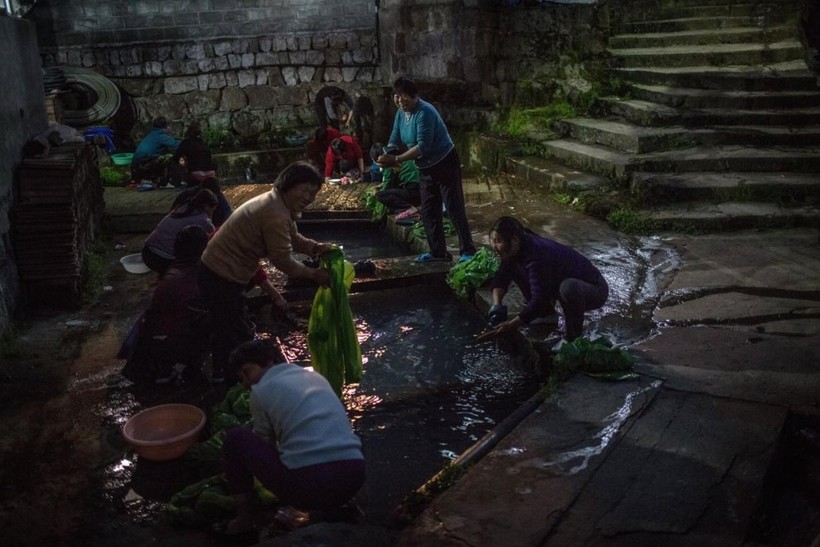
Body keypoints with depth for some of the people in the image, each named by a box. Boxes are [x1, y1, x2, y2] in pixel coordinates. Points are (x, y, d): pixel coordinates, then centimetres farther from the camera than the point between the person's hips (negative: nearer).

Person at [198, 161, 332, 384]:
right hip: (223, 277, -11)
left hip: (218, 270, 11)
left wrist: (315, 247, -7)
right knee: (239, 336, 0)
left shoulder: (279, 204, 7)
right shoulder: (276, 215, -26)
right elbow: (283, 260, -24)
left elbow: (293, 238, 12)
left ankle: (224, 375, 42)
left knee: (227, 328, 25)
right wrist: (313, 274, -13)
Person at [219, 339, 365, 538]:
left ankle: (244, 517, 20)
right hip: (353, 477, 6)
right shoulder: (315, 376, 24)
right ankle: (330, 507, 29)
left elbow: (263, 441, 20)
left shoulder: (261, 390, 8)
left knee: (235, 438, 15)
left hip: (309, 482, -6)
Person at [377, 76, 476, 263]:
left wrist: (396, 159, -31)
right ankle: (438, 252, 18)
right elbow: (394, 140, 3)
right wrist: (386, 156, -18)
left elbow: (423, 146, -30)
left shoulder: (424, 113, -24)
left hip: (445, 164, -9)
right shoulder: (401, 113, 3)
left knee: (454, 208, -9)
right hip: (427, 168, 9)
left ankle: (468, 252, -5)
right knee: (428, 211, 10)